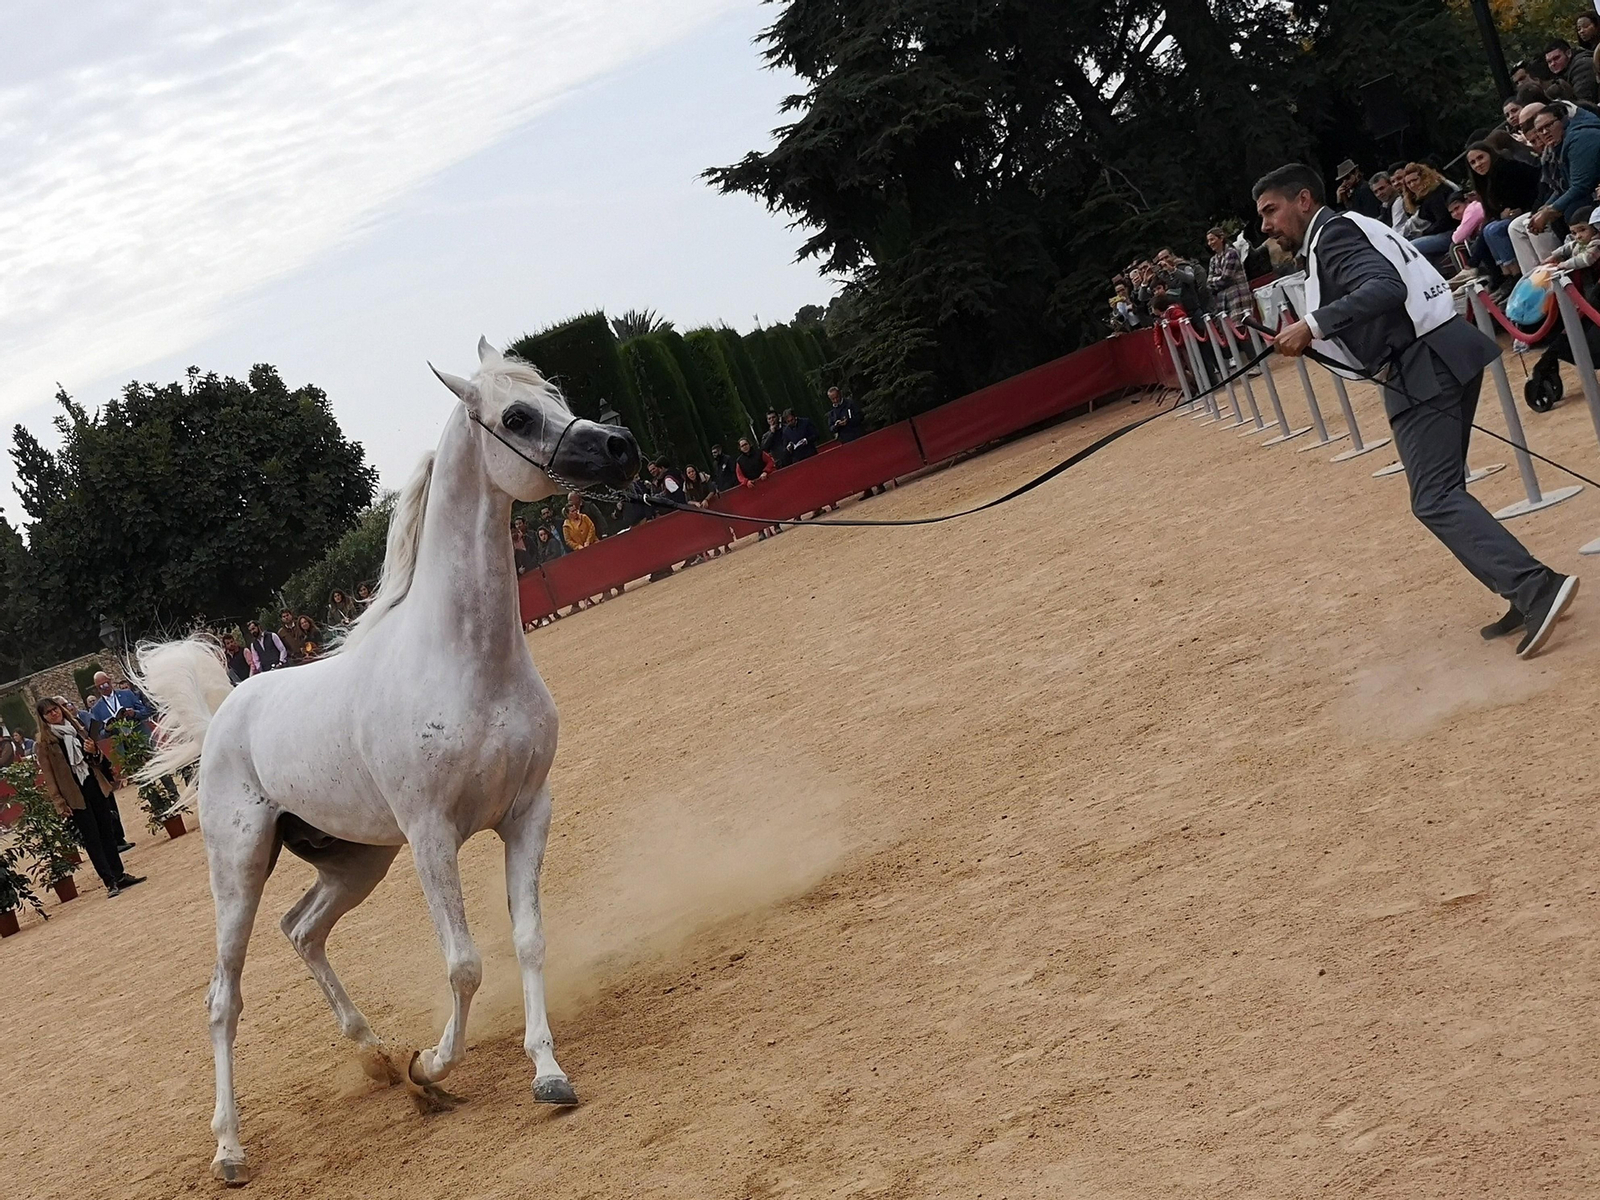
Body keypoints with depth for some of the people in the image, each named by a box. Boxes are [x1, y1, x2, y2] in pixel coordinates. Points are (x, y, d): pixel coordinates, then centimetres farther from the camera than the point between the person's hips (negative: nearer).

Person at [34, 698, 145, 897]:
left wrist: (94, 752, -5)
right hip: (75, 796, -5)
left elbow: (99, 761, 18)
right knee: (92, 839, -5)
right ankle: (110, 882, -5)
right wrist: (60, 804, -11)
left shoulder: (77, 729, 11)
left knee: (107, 832, 8)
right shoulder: (44, 743, -4)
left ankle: (119, 875, 17)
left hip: (95, 786, 5)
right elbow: (48, 776, -5)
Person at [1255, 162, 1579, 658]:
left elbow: (1387, 287, -25)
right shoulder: (1349, 230, 22)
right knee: (1443, 492, 16)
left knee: (1434, 498, -13)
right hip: (1445, 356, 10)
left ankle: (1537, 587, -25)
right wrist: (1313, 334, 19)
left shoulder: (1332, 236, -9)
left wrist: (1313, 325, -29)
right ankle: (1527, 598, 13)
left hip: (1421, 369, -10)